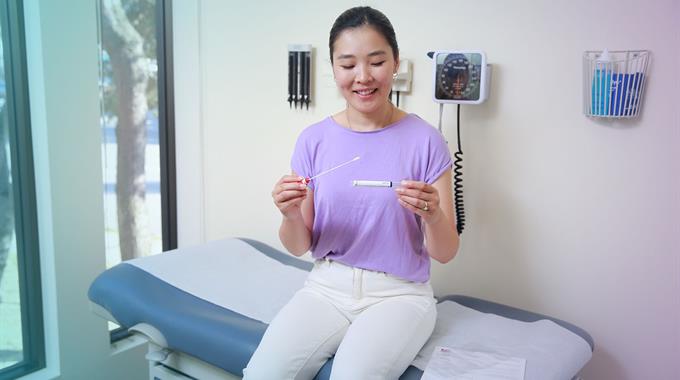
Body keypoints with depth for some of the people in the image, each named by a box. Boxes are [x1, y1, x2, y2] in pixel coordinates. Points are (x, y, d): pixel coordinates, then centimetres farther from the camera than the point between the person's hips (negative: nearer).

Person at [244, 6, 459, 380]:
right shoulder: (313, 139, 0)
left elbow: (445, 253, -5)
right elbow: (299, 247, 4)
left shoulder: (425, 140, -7)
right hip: (326, 286, 2)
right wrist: (291, 216, -19)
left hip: (399, 293, -2)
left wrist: (432, 215, -27)